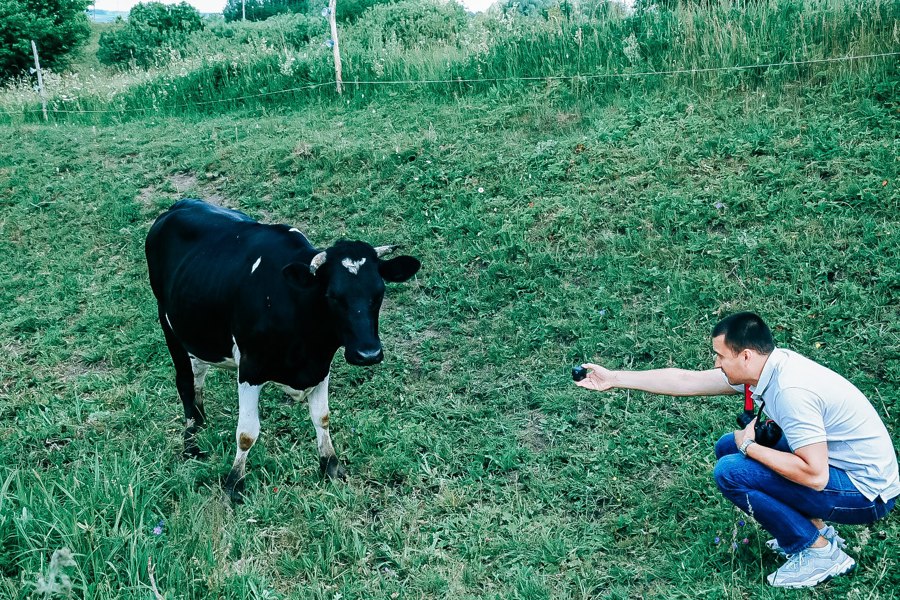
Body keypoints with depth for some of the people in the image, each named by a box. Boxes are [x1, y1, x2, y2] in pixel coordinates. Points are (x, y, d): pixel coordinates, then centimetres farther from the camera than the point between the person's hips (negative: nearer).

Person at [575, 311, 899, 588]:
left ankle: (820, 552, -2)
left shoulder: (791, 390, -30)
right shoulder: (764, 365, -3)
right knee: (728, 447, 10)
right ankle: (816, 529, 15)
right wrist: (614, 378, 6)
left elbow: (814, 475, -32)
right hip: (835, 463, 9)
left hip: (866, 493, -9)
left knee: (730, 472, -18)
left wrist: (749, 446, -18)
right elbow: (686, 381, 4)